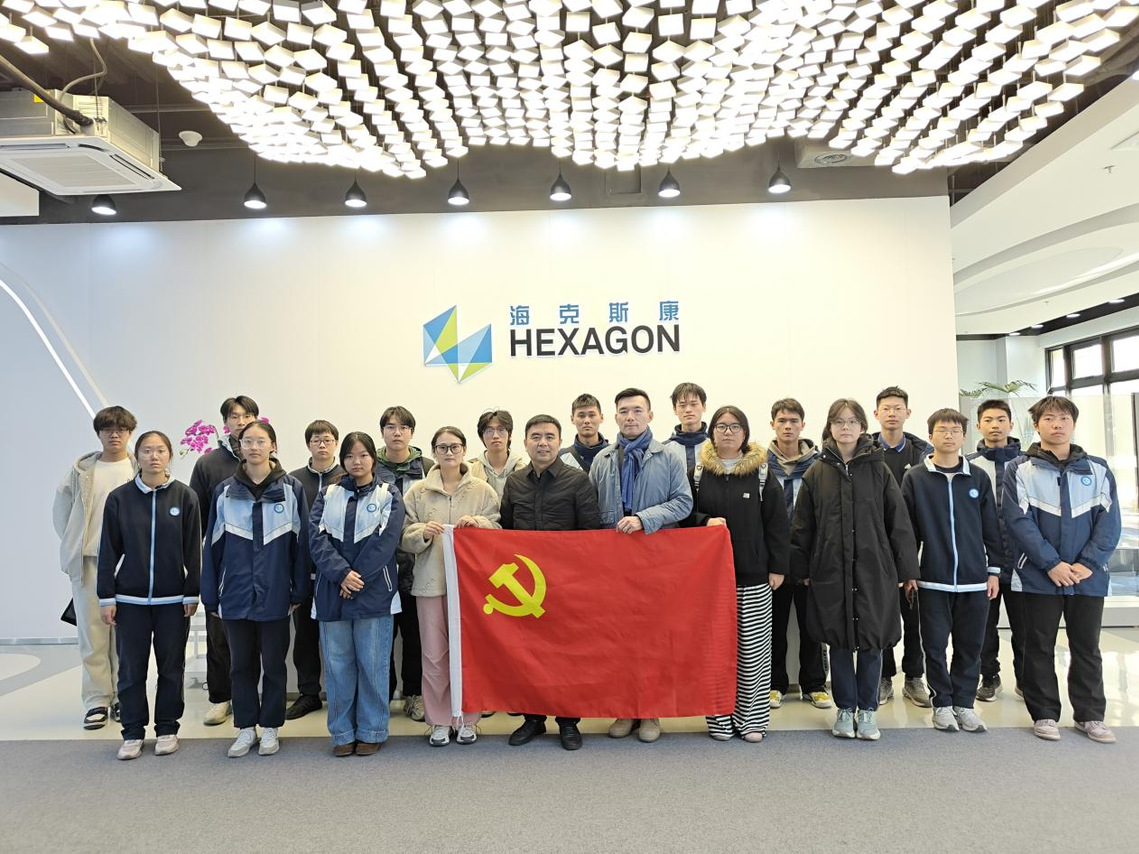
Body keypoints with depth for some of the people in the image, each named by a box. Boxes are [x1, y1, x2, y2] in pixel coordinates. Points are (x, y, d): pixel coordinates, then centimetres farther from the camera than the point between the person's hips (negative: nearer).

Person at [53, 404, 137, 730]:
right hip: (88, 560, 2)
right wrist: (72, 544, 7)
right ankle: (96, 701, 14)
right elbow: (61, 508, 14)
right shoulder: (82, 470, 8)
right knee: (92, 631, 5)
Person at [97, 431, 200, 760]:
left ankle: (167, 729, 22)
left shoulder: (185, 497, -2)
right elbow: (109, 551, 3)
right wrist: (106, 596, 0)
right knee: (131, 667, 6)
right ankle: (133, 732, 20)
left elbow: (193, 549, 0)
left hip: (173, 599, 0)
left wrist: (192, 594, -2)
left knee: (171, 666, 8)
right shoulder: (119, 498, 0)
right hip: (130, 599, 1)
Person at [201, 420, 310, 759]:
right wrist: (211, 596, 4)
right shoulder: (225, 491, 3)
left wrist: (299, 591, -3)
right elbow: (213, 545, 5)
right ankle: (246, 727, 28)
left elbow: (301, 542, -2)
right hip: (235, 595, 2)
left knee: (274, 664, 10)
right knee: (241, 664, 14)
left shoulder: (291, 489, -4)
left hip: (275, 595, -2)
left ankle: (270, 727, 25)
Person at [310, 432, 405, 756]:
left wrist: (358, 577, -14)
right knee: (338, 664, 8)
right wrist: (342, 574, -15)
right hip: (332, 593, 2)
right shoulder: (327, 495, 11)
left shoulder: (389, 496, 5)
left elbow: (385, 541, -6)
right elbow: (317, 536, -2)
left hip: (374, 593, -2)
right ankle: (342, 732, 20)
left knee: (373, 663, 3)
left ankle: (371, 731, 16)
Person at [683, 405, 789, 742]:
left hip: (754, 576, 0)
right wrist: (705, 522, -12)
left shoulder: (761, 473, 4)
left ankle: (751, 717, 17)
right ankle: (719, 718, 16)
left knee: (753, 649, 3)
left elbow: (778, 524, 4)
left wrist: (778, 567, 0)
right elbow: (684, 516, 8)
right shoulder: (697, 473, 4)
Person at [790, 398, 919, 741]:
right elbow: (802, 526, 6)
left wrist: (907, 570, 0)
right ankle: (845, 709, 23)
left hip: (874, 570, 0)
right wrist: (801, 570, 3)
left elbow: (898, 522, 2)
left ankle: (867, 710, 23)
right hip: (830, 571, 1)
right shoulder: (817, 473, 4)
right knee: (839, 642, 8)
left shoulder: (878, 470, 3)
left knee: (872, 642, 6)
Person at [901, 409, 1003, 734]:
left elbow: (991, 528, 9)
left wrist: (994, 570, 7)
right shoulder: (915, 478, -1)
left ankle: (964, 703, 23)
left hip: (974, 579, 2)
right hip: (933, 579, -2)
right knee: (935, 645, 6)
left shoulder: (978, 478, 5)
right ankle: (942, 703, 20)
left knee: (970, 646, 9)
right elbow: (907, 529, 0)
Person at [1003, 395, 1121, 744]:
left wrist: (1088, 563, -11)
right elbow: (1018, 521, -9)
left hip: (1089, 576, 2)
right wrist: (1051, 563, -15)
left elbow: (1109, 521, 1)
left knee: (1087, 648, 12)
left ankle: (1090, 714, 25)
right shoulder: (1020, 470, -1)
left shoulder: (1098, 470, 7)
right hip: (1038, 576, -2)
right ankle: (1044, 713, 18)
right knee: (1040, 648, 7)